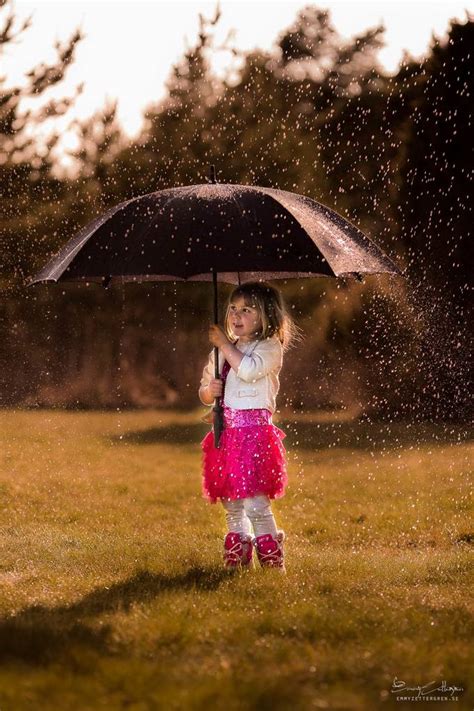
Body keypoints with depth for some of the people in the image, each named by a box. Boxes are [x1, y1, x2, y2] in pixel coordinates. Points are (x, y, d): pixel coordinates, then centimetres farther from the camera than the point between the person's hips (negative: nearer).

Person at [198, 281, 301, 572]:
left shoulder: (270, 347, -1)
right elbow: (204, 393, 24)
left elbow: (248, 369, -22)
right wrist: (209, 391, 0)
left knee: (254, 501, -14)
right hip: (226, 433, 7)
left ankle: (272, 560, -8)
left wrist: (224, 344, -11)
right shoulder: (222, 352, 19)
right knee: (232, 505, 9)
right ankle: (237, 560, 15)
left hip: (255, 431, -7)